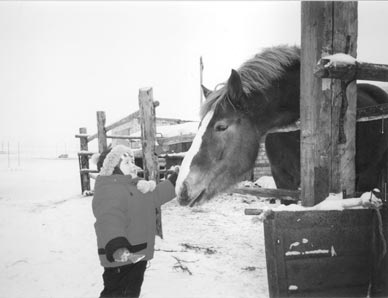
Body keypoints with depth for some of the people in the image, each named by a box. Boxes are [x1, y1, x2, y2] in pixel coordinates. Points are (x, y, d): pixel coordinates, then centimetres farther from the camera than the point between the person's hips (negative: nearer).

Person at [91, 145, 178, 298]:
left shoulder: (134, 186, 10)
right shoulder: (108, 191, -24)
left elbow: (155, 195, 27)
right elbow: (110, 220, -41)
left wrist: (174, 178, 27)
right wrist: (116, 247, -57)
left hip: (137, 256, 10)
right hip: (121, 258, -10)